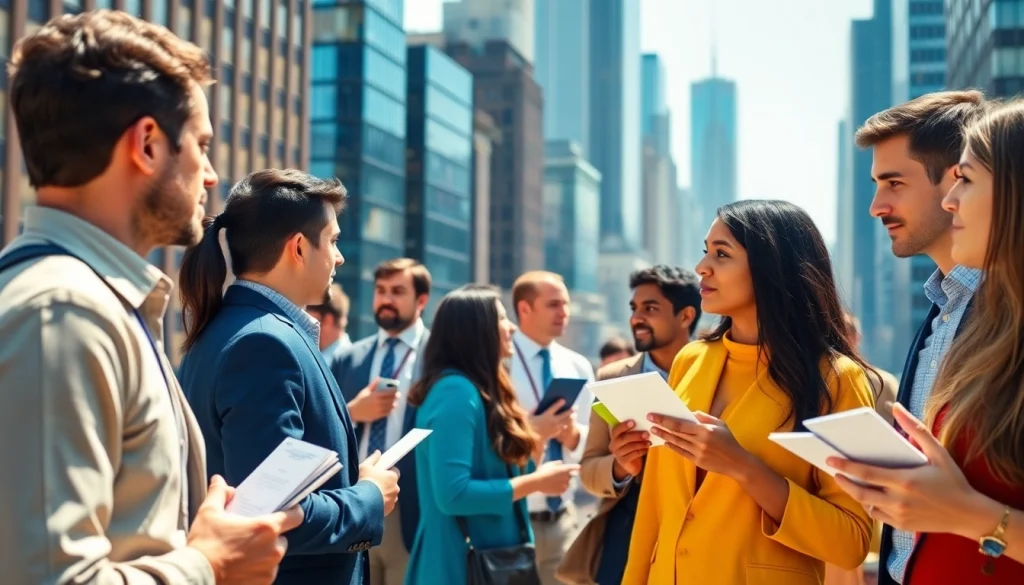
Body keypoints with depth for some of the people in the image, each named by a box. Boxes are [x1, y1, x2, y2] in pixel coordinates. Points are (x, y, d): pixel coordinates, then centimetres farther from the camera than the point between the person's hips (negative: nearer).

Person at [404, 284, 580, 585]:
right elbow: (452, 494, -25)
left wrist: (539, 439, 8)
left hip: (490, 558, 10)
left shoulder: (478, 390, 12)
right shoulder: (455, 391, -17)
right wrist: (536, 482, -17)